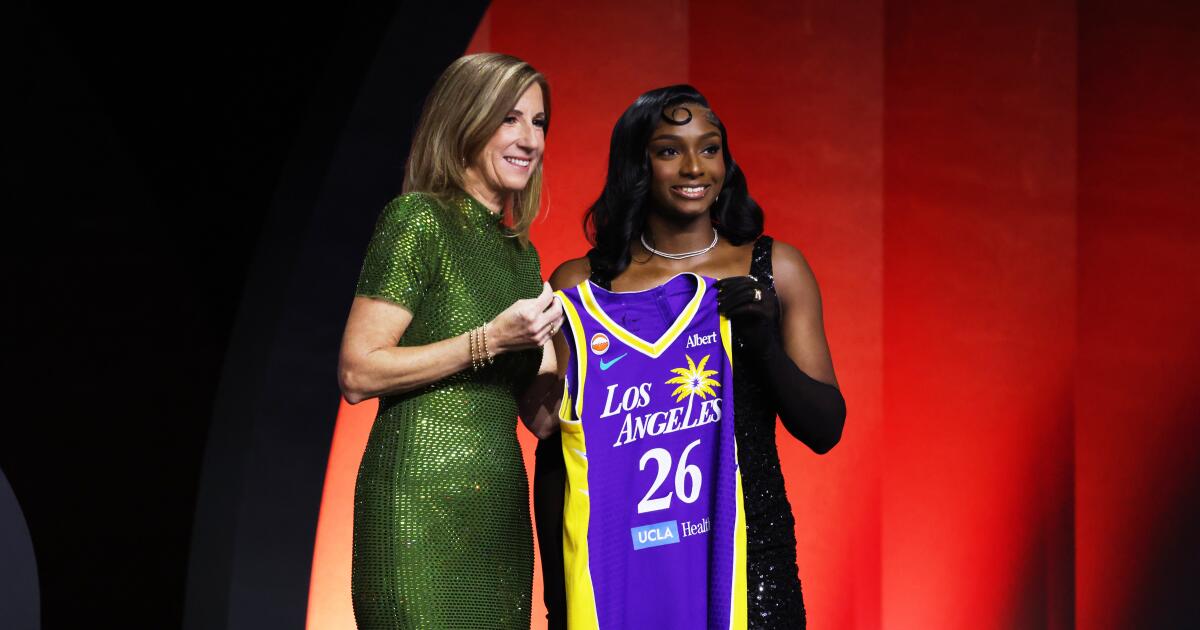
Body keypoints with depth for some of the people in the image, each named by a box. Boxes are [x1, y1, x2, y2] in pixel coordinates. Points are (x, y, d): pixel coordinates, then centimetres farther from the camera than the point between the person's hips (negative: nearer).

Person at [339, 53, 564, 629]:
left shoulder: (520, 252, 18)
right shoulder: (419, 220, -5)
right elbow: (357, 375, -12)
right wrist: (490, 340, -15)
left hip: (501, 504, 8)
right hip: (422, 501, -8)